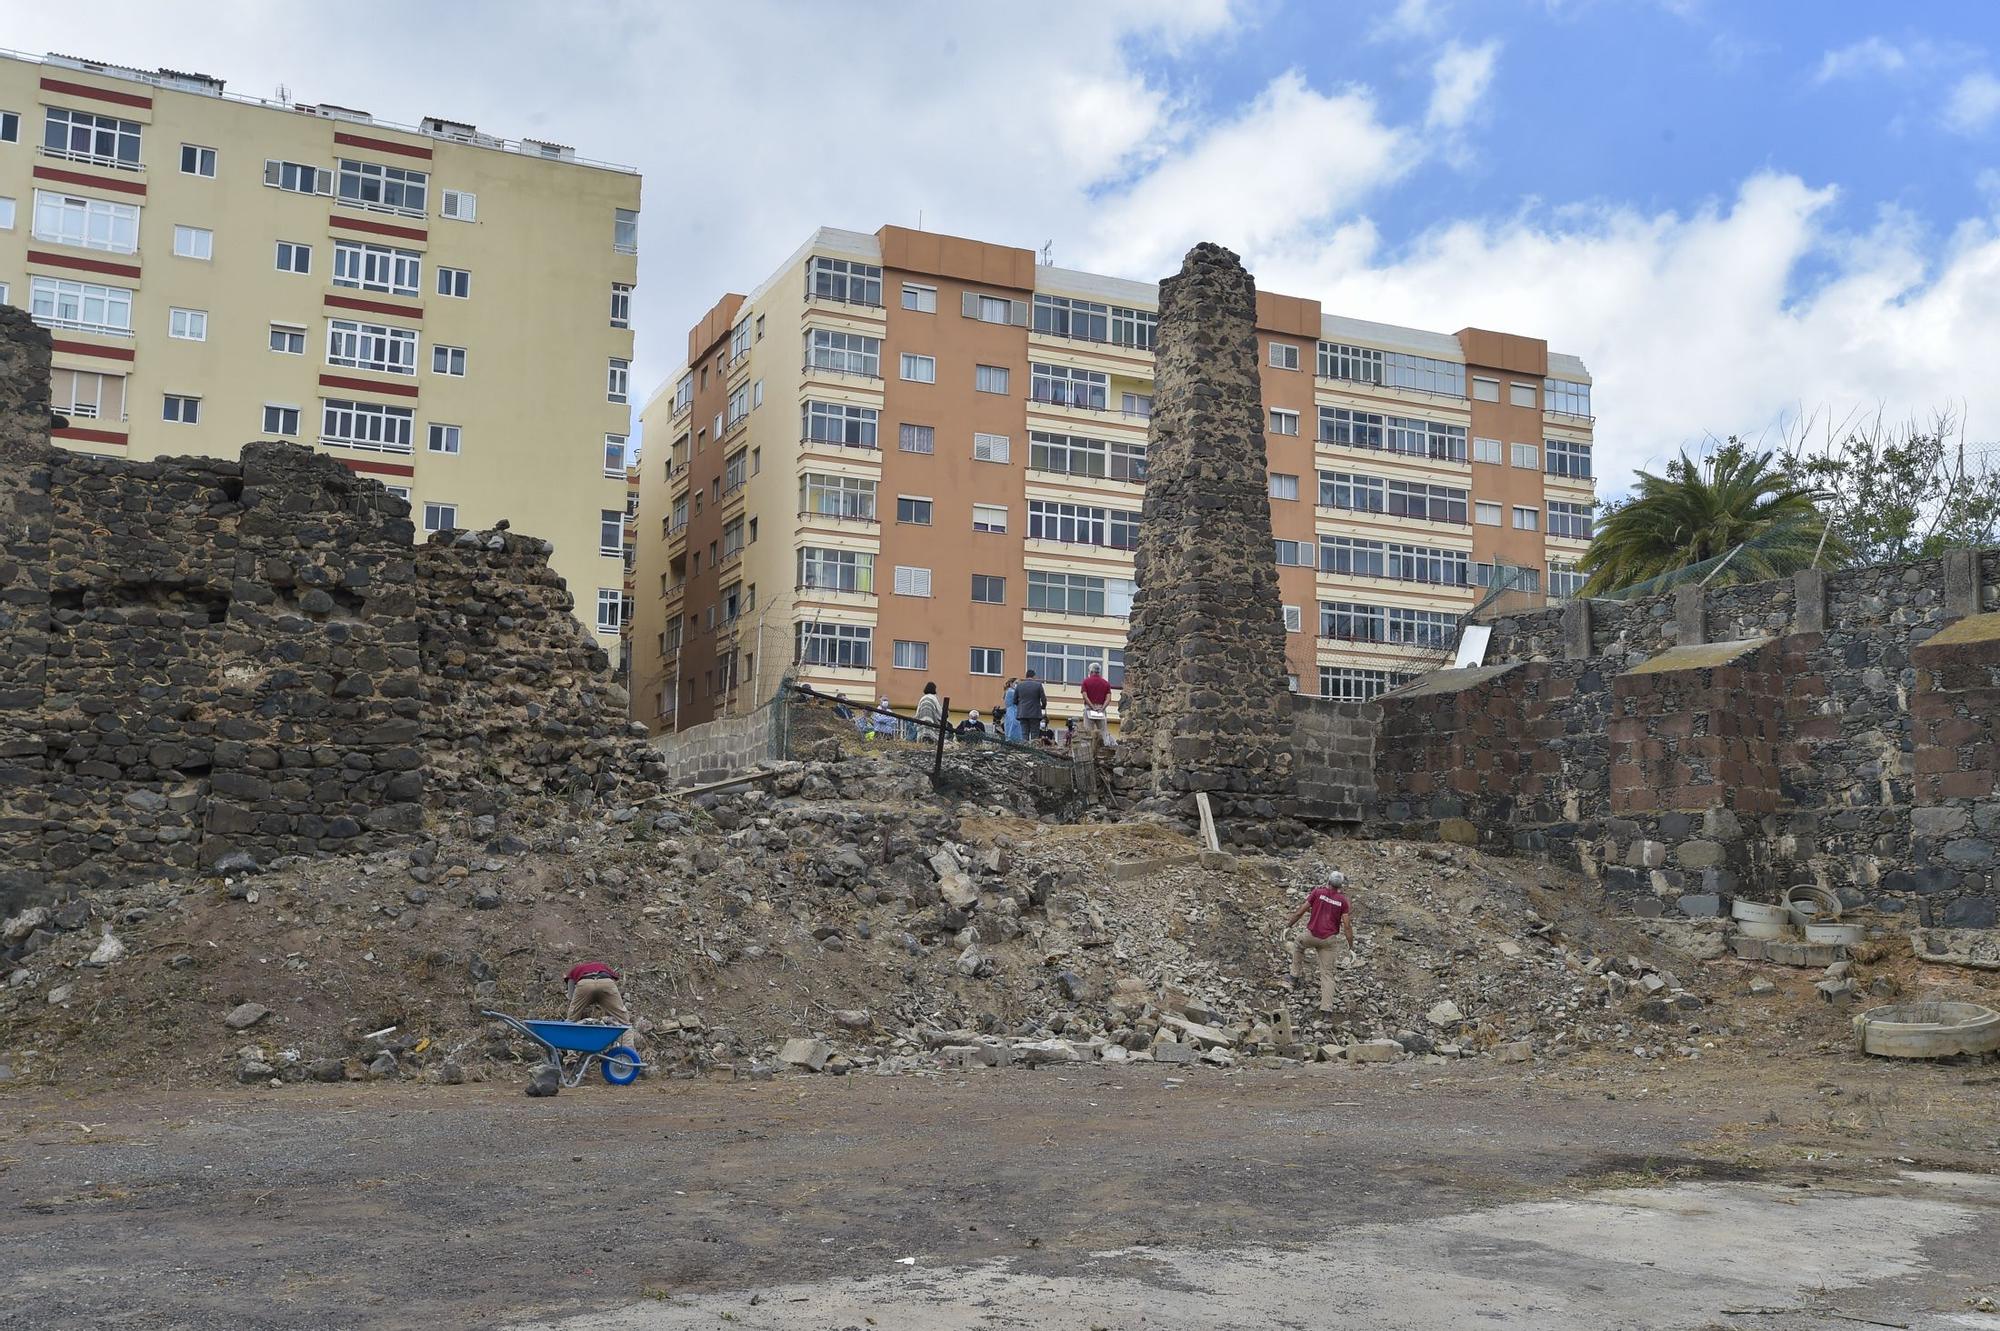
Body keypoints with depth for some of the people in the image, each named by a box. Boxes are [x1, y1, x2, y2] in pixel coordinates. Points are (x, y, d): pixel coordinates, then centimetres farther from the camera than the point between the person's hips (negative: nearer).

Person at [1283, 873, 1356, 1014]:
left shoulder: (1317, 892, -6)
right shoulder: (1342, 901, -4)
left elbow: (1300, 912, -4)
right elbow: (1347, 926, -7)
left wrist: (1288, 926, 10)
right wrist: (1351, 947, 0)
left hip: (1312, 935, -1)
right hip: (1328, 939, 1)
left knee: (1298, 942, 35)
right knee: (1327, 973, 10)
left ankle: (1295, 975, 33)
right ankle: (1326, 1006, -1)